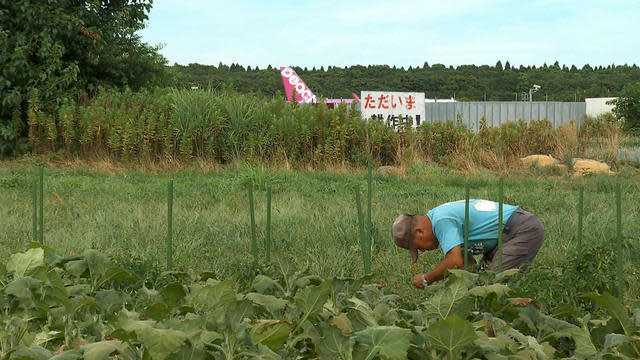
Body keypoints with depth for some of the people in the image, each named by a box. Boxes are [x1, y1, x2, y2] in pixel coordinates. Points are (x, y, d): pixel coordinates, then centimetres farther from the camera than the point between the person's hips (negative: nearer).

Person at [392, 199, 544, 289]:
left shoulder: (441, 221, -17)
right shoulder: (441, 215, 15)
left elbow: (455, 262, -28)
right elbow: (465, 258, 18)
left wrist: (426, 279, -13)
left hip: (524, 231, -11)